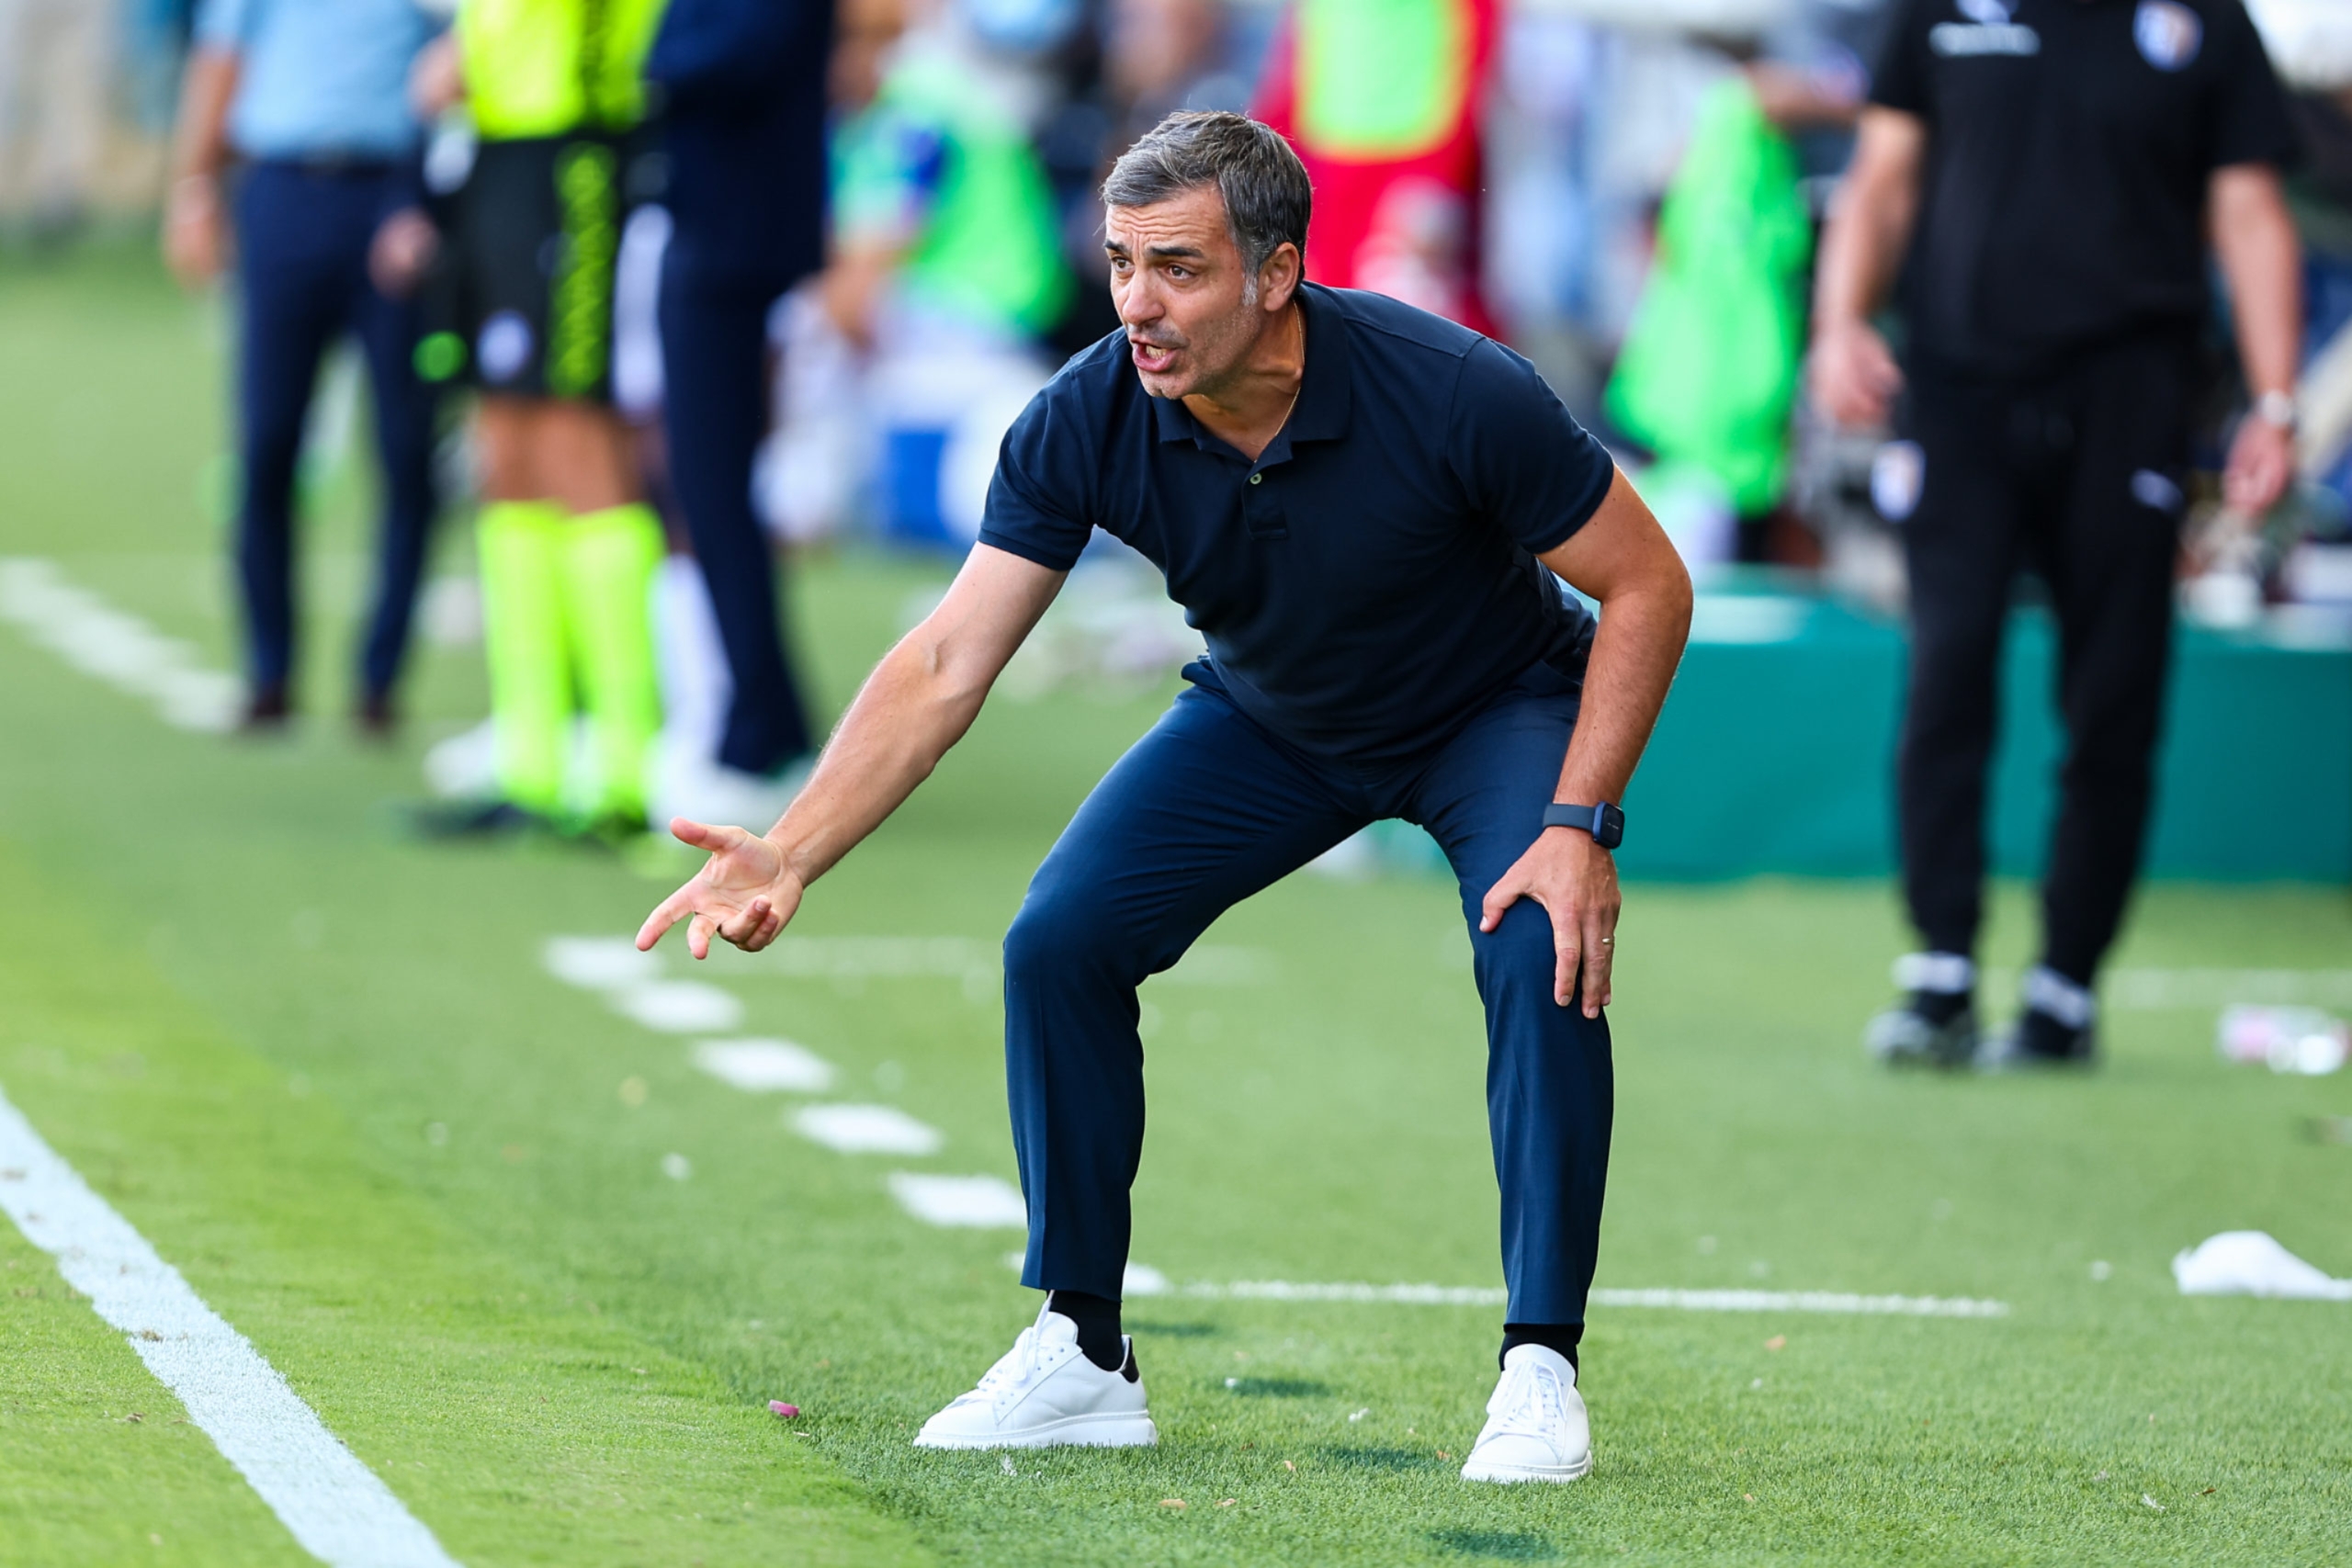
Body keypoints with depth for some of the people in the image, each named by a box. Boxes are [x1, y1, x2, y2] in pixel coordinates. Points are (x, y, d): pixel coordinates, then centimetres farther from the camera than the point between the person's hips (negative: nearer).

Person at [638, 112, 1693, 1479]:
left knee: (1544, 959, -29)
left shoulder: (1453, 393, -35)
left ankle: (1542, 1368, -15)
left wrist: (1575, 825, -31)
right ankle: (1082, 1355, 4)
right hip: (1270, 723, 4)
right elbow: (946, 663, -26)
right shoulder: (1088, 424, -26)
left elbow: (1648, 584, -23)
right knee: (1058, 941, -11)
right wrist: (791, 854, -38)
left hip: (1497, 709, -4)